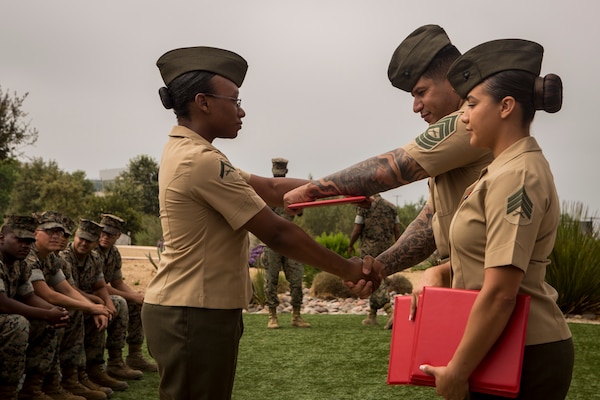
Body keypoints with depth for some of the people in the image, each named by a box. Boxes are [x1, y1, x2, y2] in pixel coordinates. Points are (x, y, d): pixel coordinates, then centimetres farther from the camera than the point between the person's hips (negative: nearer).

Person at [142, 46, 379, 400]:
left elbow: (268, 189, 13)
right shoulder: (202, 161, -20)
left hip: (187, 310, 10)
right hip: (196, 315, -10)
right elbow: (277, 233, -18)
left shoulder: (184, 151, 13)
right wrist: (348, 270, -8)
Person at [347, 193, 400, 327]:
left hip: (369, 249, -5)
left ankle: (390, 311, -23)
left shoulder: (364, 206, -5)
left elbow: (356, 230, -5)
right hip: (387, 250, 5)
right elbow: (397, 231, 6)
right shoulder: (391, 207, 9)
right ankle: (372, 316, 19)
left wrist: (350, 245, 11)